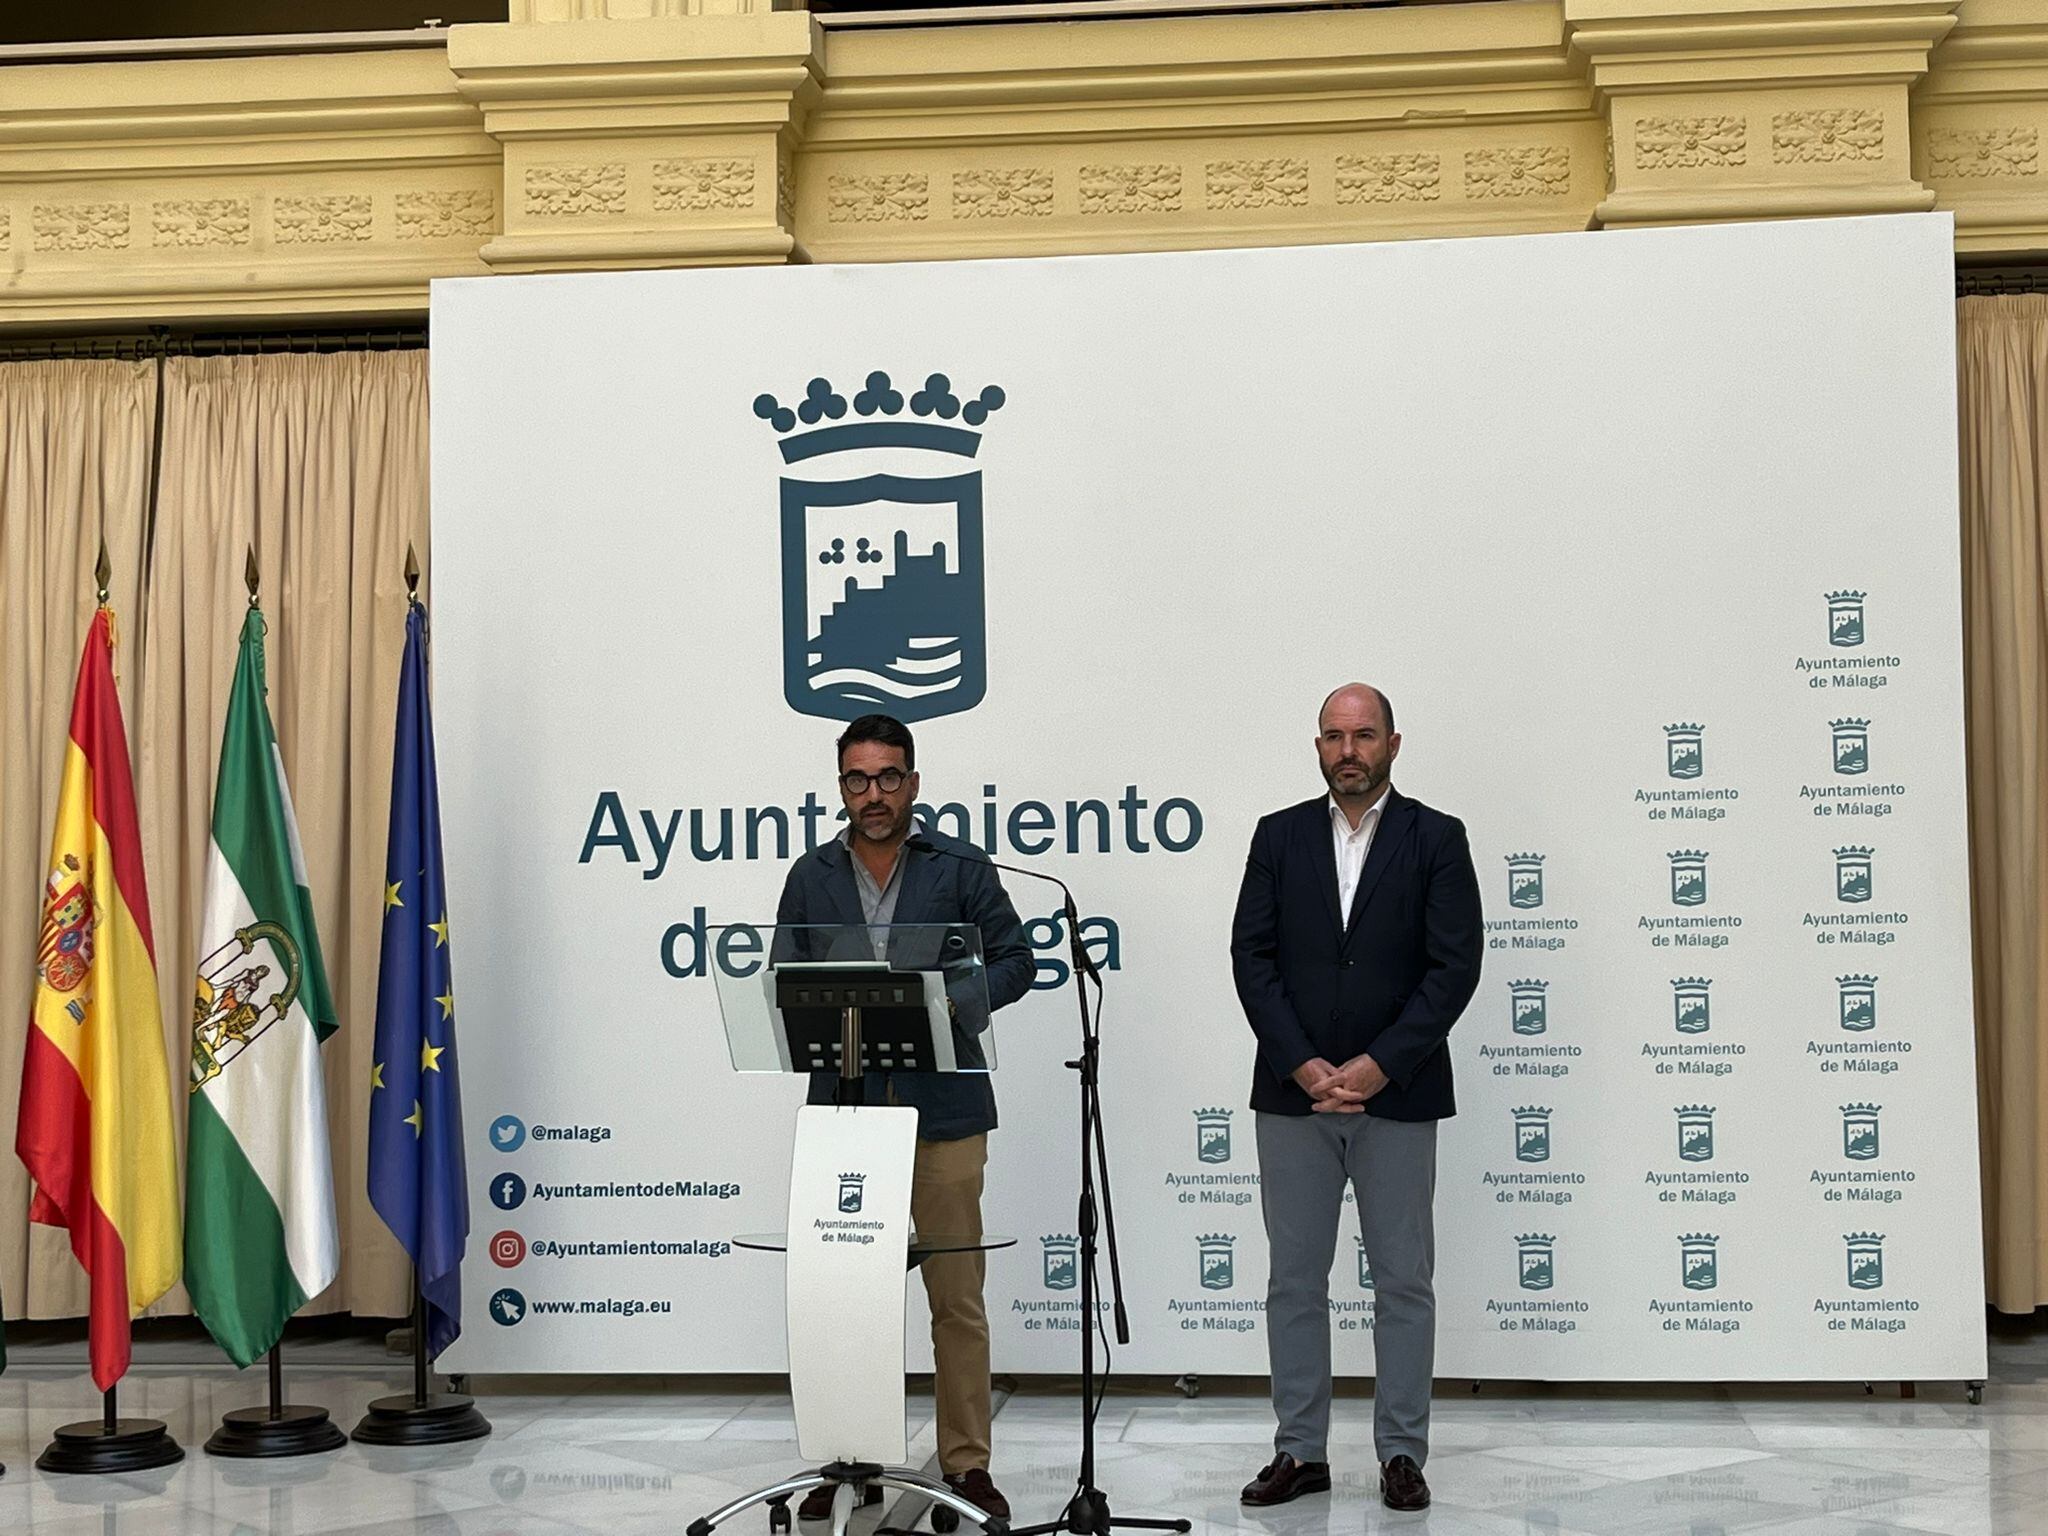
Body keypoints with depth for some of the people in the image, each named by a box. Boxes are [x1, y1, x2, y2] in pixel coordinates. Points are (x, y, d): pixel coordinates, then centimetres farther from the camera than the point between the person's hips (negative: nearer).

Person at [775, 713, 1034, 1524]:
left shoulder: (960, 868, 4)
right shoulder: (811, 877, 10)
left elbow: (1014, 957, 3)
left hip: (942, 1111, -2)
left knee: (957, 1297, 2)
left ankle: (966, 1462, 11)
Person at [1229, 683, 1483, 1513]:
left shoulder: (1436, 839, 0)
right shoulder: (1279, 836, 6)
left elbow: (1455, 967, -6)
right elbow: (1252, 957, 0)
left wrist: (1378, 1066, -14)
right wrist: (1305, 1066, -11)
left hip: (1398, 1094, -2)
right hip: (1292, 1092, 2)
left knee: (1403, 1280, 5)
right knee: (1295, 1279, 7)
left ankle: (1401, 1453, 15)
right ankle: (1300, 1451, 16)